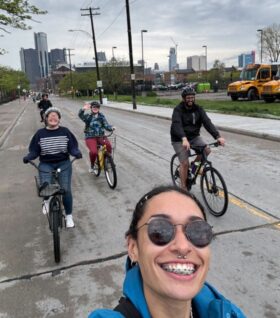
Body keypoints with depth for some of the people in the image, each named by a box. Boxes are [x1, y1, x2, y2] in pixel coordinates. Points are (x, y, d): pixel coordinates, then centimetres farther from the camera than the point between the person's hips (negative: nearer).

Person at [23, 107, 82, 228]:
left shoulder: (65, 131, 0)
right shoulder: (40, 133, 1)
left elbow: (72, 147, -2)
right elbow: (34, 150, 1)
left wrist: (77, 153, -24)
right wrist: (28, 157, -19)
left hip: (63, 164, 0)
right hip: (46, 164, 0)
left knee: (66, 189, -8)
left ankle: (69, 216, 12)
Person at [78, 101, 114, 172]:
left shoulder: (101, 116, 8)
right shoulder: (88, 116, 0)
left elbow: (106, 125, 2)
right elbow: (80, 115, -20)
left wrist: (111, 128, -20)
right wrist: (83, 109, -40)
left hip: (101, 136, 2)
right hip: (90, 137, -2)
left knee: (108, 145, -29)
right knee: (93, 152, -26)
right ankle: (92, 166, 3)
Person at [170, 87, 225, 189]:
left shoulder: (198, 109, -3)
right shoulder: (178, 110, -15)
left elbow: (207, 122, -16)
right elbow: (177, 125, -33)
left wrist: (218, 136, -32)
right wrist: (184, 139, -52)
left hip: (194, 136, 4)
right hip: (179, 140, -4)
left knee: (207, 150, -18)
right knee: (185, 163, -13)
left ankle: (194, 164, 11)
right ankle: (183, 187, 5)